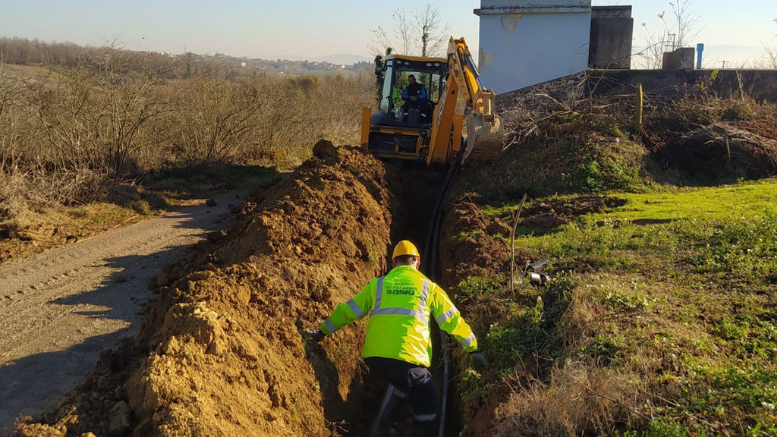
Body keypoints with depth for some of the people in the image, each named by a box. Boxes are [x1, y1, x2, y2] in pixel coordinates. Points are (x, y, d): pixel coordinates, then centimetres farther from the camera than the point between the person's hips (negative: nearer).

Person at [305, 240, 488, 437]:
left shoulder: (377, 284, 16)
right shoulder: (428, 286, 12)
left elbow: (348, 311, 21)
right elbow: (453, 320, 14)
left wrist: (322, 332, 33)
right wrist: (473, 349, 23)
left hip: (374, 356, 4)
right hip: (408, 358, -4)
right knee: (427, 408, 10)